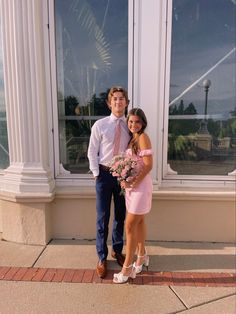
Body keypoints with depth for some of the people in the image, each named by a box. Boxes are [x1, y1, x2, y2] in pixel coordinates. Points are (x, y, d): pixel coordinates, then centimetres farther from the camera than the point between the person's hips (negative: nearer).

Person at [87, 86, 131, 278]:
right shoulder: (99, 125, -5)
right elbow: (92, 152, -2)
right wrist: (97, 174, -7)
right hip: (104, 174, -2)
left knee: (121, 216, 15)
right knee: (102, 218, 6)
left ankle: (117, 250, 38)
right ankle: (102, 258, 25)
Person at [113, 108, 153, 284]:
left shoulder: (143, 137, -13)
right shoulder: (133, 138, 12)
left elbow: (148, 165, -19)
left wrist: (133, 183, -18)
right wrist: (126, 181, -2)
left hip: (140, 186, -8)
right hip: (132, 185, 8)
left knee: (130, 226, -3)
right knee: (139, 222, 19)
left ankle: (127, 268, 10)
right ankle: (142, 256, 37)